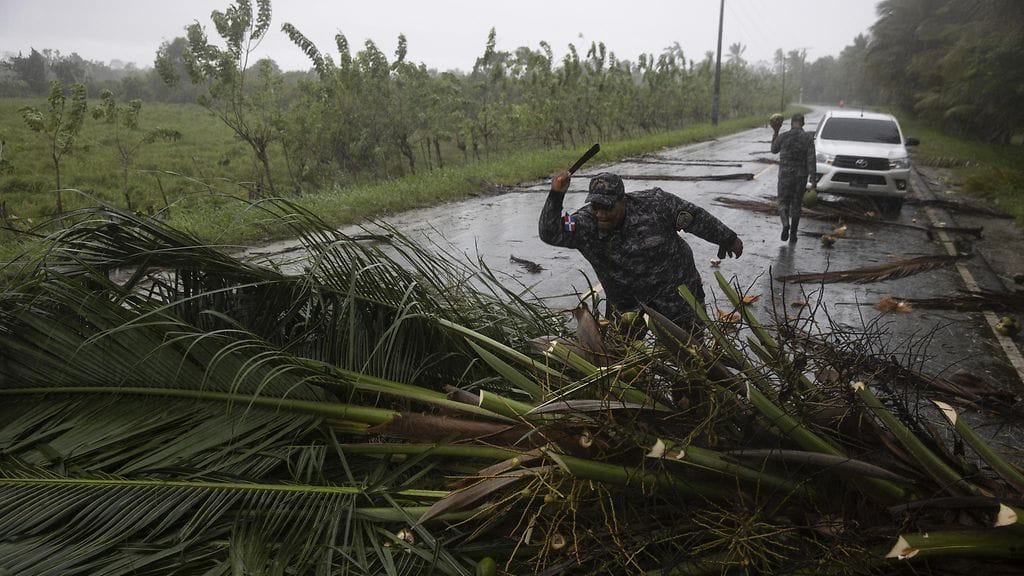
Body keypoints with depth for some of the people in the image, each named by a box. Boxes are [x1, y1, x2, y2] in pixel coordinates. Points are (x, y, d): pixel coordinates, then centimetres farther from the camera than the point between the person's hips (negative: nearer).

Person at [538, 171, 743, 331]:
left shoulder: (654, 204, -23)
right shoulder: (586, 223, -19)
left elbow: (696, 218, -10)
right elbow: (550, 234, -30)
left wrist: (728, 239, 2)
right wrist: (556, 197, -43)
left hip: (675, 292, -2)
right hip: (625, 301, 2)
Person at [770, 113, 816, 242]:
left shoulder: (782, 136, -5)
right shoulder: (808, 138, -5)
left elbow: (774, 150, 14)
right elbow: (811, 160, -9)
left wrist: (775, 133, 23)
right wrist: (812, 180, -8)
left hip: (785, 175, -1)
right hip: (801, 176, 1)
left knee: (783, 203, 9)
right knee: (796, 205, 13)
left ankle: (785, 224, -20)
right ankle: (793, 234, 16)